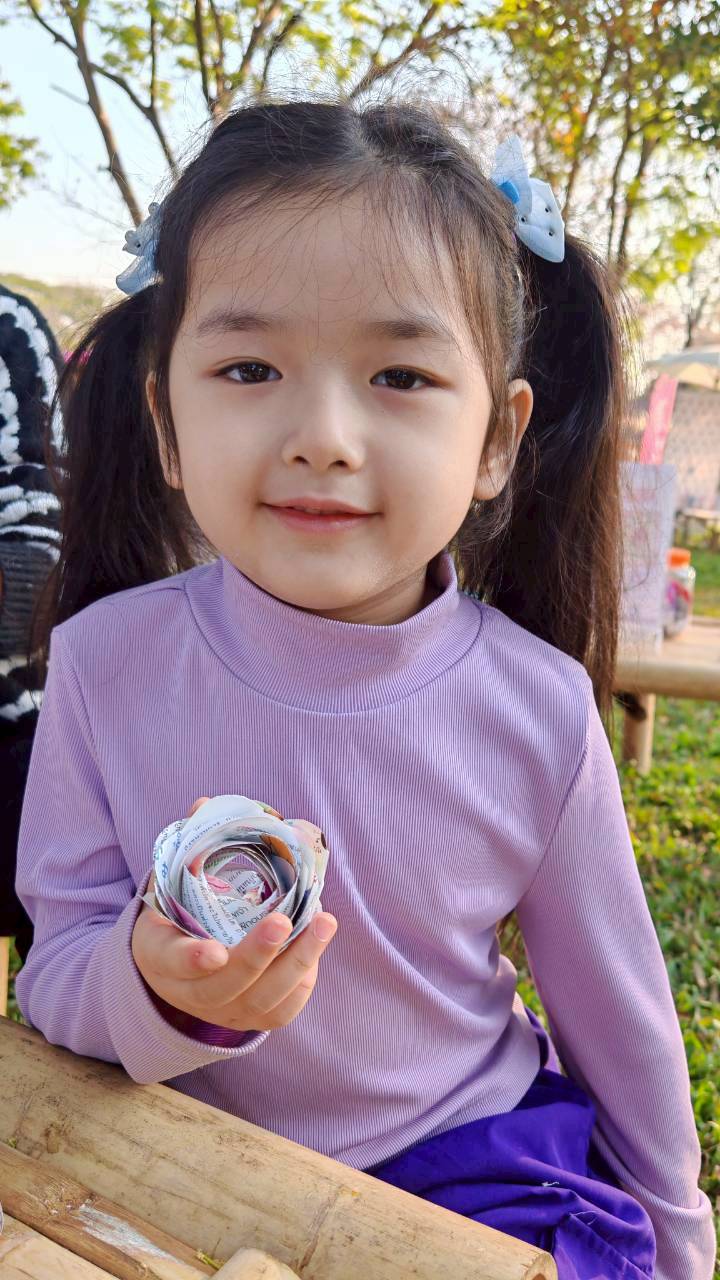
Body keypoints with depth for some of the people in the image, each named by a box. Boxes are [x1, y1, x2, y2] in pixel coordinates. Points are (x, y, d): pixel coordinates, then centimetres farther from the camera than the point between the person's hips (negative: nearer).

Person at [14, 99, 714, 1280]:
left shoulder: (539, 712, -19)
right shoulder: (104, 663, -18)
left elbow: (615, 1010, -3)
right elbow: (55, 980, -9)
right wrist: (156, 991, -32)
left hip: (475, 1174, -1)